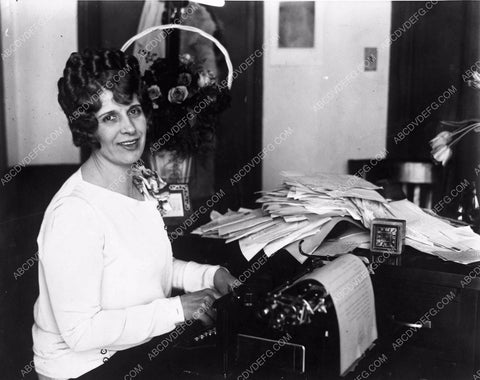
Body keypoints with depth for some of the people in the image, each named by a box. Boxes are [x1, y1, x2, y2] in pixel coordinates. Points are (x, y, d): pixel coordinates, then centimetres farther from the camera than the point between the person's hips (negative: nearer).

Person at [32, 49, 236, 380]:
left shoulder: (136, 183, 3)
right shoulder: (73, 214, -26)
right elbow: (81, 332, -26)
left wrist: (208, 275, 1)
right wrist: (178, 309, -21)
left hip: (142, 347, 8)